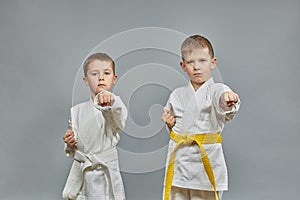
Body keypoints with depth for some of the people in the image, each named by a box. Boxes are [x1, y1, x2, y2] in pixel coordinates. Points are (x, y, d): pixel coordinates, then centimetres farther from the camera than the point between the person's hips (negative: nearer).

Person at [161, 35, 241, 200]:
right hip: (179, 162, 4)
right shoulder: (177, 95, 8)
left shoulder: (217, 90, -6)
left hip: (206, 162, -4)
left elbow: (225, 107, -30)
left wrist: (228, 98, -51)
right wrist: (170, 124, 0)